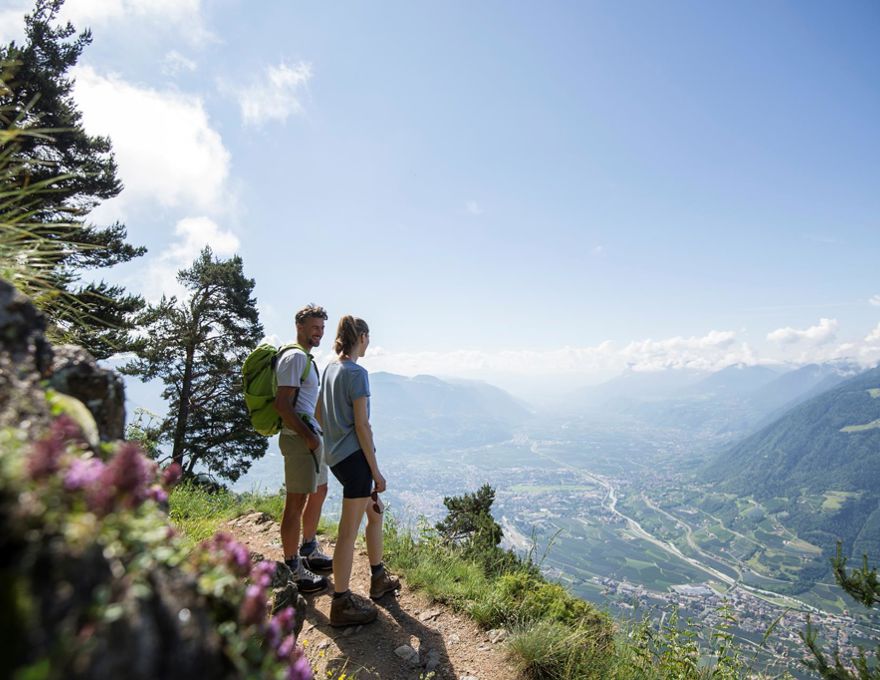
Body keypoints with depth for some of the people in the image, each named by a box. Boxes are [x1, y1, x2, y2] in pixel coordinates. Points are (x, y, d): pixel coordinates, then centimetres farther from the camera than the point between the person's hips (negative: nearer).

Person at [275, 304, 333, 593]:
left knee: (319, 493, 21)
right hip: (299, 438, -11)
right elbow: (282, 404, -22)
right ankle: (293, 570, 11)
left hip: (311, 436, 11)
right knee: (296, 502, -1)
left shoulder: (306, 358, 18)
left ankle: (309, 551, 37)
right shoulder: (295, 357, -14)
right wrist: (308, 437, -21)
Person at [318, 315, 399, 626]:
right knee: (349, 531, 2)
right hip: (354, 456, -10)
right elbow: (362, 426, -18)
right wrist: (376, 472, -12)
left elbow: (319, 414, 17)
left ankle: (378, 578, 36)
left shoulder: (330, 369, 10)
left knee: (375, 512, 22)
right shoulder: (357, 373, -17)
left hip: (336, 457, 10)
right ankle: (341, 603, 16)